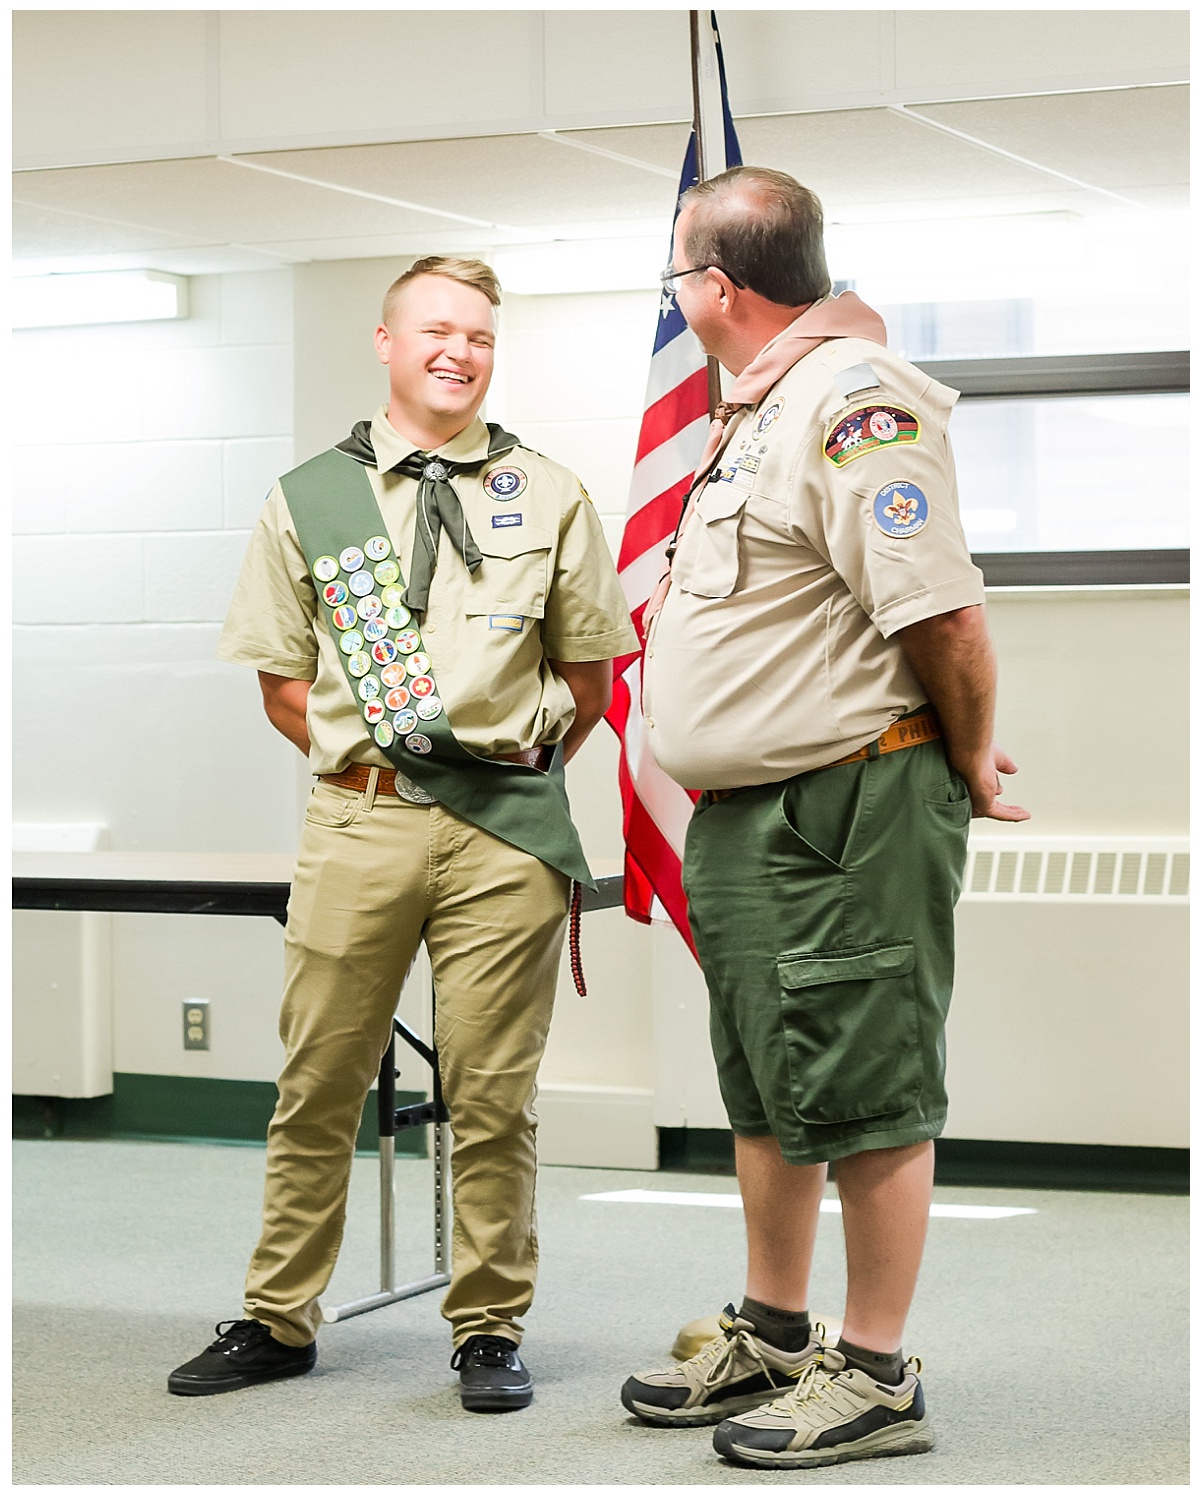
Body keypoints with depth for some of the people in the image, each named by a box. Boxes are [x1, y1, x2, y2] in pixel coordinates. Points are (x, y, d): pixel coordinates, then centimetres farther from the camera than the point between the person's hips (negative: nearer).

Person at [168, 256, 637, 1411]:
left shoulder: (548, 496, 10)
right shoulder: (308, 499, 9)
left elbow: (590, 675, 14)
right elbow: (280, 677, 12)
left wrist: (514, 760, 6)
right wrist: (361, 761, 2)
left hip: (507, 829, 0)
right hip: (357, 819, 0)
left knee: (492, 1096, 2)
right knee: (318, 1086, 5)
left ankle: (488, 1329, 14)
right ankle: (277, 1320, 18)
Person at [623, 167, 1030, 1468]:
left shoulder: (854, 399, -18)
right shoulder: (764, 406, 17)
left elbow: (940, 609, -23)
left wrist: (969, 760, -11)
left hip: (849, 813, -11)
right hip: (747, 814, 11)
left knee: (865, 1098, -2)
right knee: (766, 1090, 19)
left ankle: (877, 1380, 7)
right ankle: (771, 1341, 32)